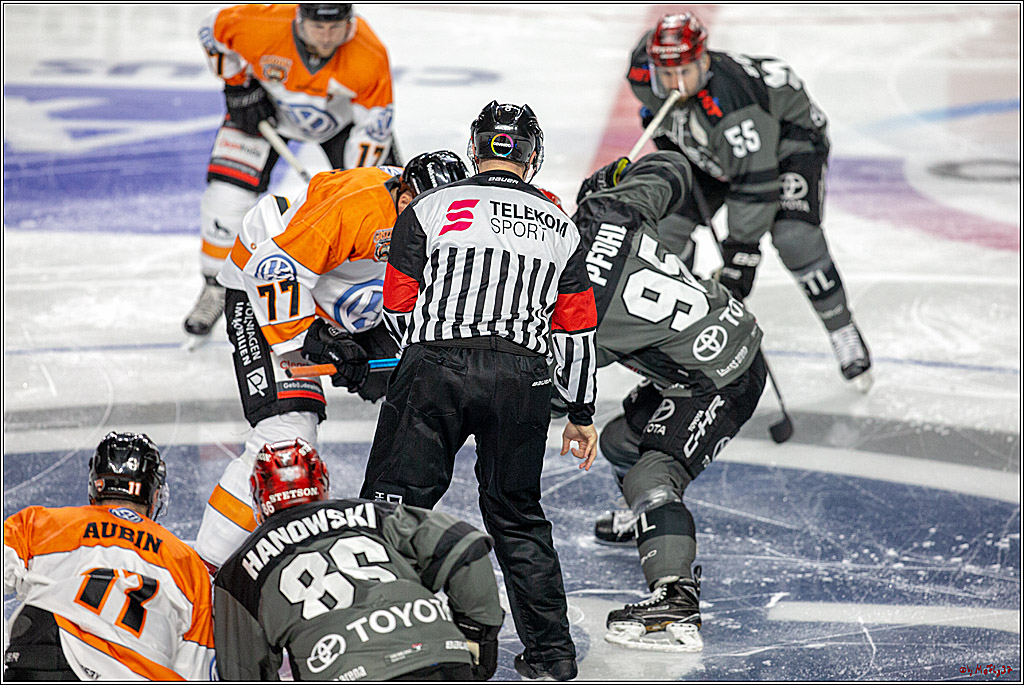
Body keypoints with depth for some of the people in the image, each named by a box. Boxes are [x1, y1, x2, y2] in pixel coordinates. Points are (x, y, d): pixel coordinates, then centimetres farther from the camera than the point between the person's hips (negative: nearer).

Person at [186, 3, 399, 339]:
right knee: (228, 189, -15)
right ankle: (216, 288, 4)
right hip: (266, 106, 0)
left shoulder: (370, 56, -35)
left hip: (344, 115, 0)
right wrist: (238, 86, -16)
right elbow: (213, 28, -14)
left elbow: (375, 123, -23)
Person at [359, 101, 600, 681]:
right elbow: (576, 333, 14)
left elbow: (400, 308, 5)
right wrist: (582, 413, 23)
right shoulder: (560, 227, 14)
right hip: (521, 381, 3)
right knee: (518, 516, 15)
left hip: (434, 370, -3)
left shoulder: (431, 209, 5)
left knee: (394, 499, 2)